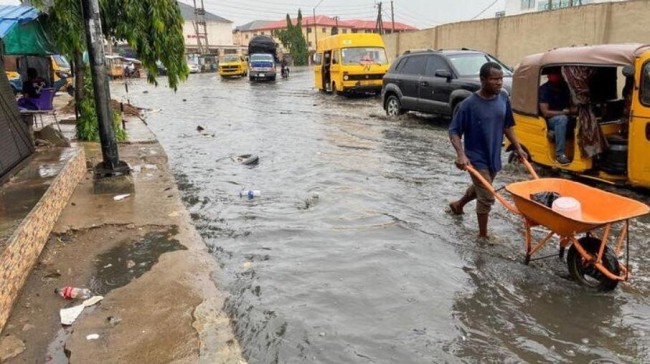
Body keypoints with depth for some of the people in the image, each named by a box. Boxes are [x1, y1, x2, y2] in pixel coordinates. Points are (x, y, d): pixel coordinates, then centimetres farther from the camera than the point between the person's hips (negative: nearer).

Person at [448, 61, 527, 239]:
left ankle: (458, 205, 54)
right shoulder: (469, 104, -20)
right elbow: (454, 131, -16)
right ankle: (483, 235, 14)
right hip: (476, 158, -6)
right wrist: (461, 155, -28)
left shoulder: (503, 97, -2)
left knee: (479, 189, 26)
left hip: (494, 156, 7)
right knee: (487, 197, -4)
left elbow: (507, 125, 11)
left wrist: (518, 148, 9)